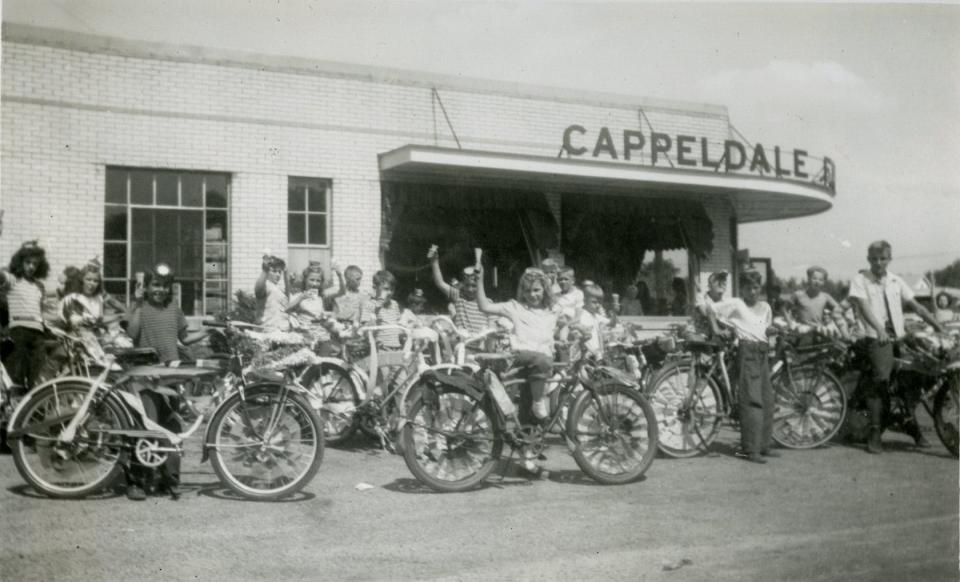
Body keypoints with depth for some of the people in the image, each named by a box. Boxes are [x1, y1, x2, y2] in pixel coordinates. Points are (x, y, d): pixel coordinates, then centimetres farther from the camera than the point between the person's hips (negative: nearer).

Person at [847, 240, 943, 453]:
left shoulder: (896, 282, 16)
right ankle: (875, 434, -15)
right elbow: (864, 307, -12)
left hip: (899, 338, 5)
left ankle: (912, 427, 23)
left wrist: (939, 328, 3)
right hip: (876, 339, -5)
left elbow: (916, 306, 13)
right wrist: (879, 329, -29)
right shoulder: (860, 280, 3)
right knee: (880, 379, -19)